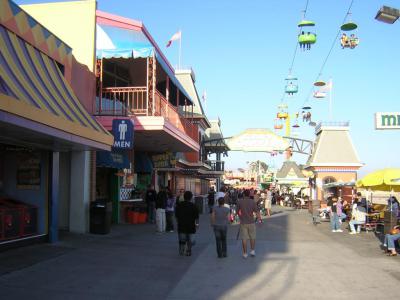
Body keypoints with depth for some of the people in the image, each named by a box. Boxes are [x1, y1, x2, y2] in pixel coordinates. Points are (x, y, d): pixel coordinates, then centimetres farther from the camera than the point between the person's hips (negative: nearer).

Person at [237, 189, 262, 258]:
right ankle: (252, 251, 12)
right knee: (252, 237, 17)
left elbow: (238, 211, 6)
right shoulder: (252, 202, -7)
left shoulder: (239, 201, -5)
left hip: (243, 222, 0)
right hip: (251, 222, 0)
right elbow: (257, 212, -7)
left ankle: (245, 253, 8)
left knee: (244, 238, 5)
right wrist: (259, 218, 10)